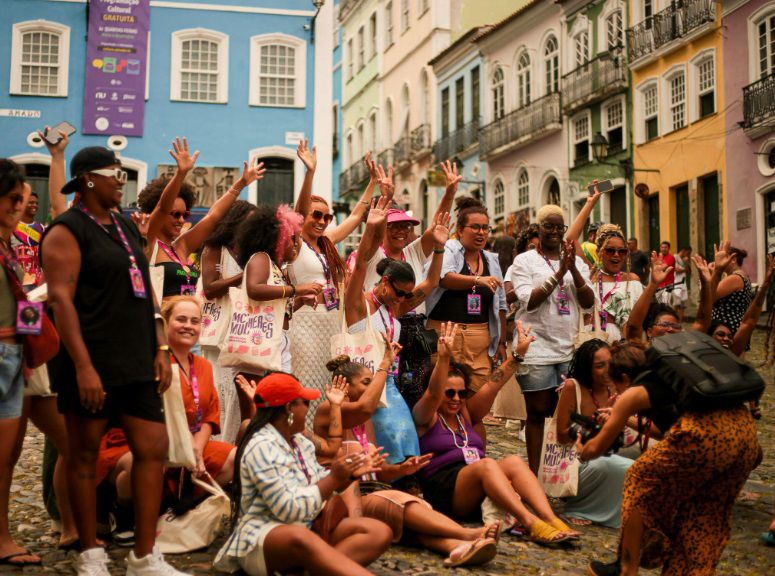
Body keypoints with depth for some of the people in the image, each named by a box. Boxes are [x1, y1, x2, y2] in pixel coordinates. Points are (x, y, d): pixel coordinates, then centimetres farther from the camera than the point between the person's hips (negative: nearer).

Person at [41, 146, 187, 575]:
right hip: (92, 365, -7)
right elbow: (60, 299, -14)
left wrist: (160, 348, 13)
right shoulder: (67, 230, -6)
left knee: (153, 448, 4)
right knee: (84, 454, 3)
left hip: (136, 363, 8)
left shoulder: (126, 228, 18)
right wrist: (83, 367, -21)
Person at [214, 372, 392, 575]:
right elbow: (288, 510, -22)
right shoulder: (262, 447, -16)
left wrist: (349, 474, 5)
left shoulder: (300, 441, 14)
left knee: (380, 532, -14)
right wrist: (334, 478, -15)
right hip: (263, 538, -9)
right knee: (301, 538, -44)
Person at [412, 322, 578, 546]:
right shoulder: (425, 418, 7)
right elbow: (432, 393, -14)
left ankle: (550, 519, -39)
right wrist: (444, 357, -30)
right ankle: (530, 523, -48)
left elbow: (492, 385, 13)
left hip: (482, 491, 6)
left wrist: (519, 353, 2)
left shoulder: (466, 414, 23)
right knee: (486, 464, -32)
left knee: (514, 462, -22)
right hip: (445, 490, -6)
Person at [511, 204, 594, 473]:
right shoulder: (524, 261, 1)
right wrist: (559, 272, -16)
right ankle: (534, 474, 7)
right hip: (537, 348, -3)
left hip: (570, 347, 4)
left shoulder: (576, 261, 11)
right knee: (538, 412, 1)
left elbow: (588, 302, 1)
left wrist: (573, 269, -12)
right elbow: (530, 301, -12)